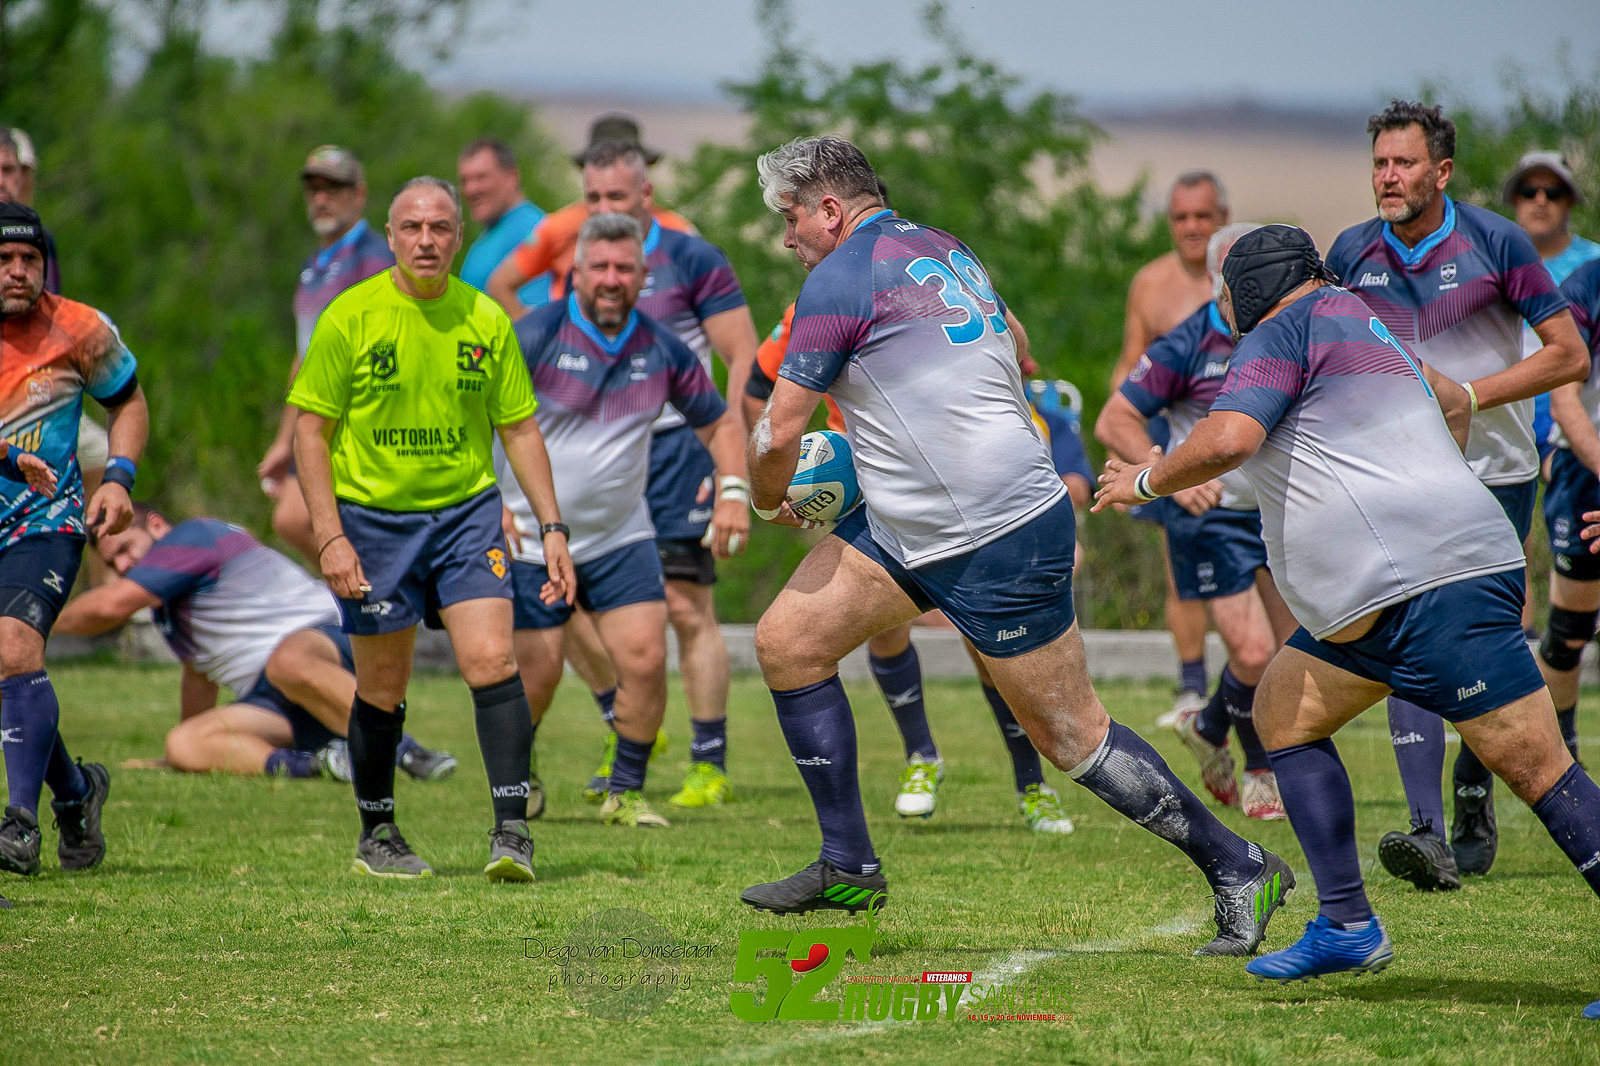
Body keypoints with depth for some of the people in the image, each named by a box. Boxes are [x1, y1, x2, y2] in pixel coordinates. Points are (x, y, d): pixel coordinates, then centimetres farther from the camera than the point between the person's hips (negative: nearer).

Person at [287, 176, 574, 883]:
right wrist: (329, 537, -12)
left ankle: (512, 831, -12)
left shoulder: (486, 321, 1)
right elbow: (310, 430, -4)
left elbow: (520, 429, 8)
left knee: (492, 661, -14)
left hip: (466, 512, 1)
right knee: (382, 689, 6)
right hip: (372, 518, -1)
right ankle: (376, 836, 22)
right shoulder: (350, 316, -6)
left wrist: (552, 528, 1)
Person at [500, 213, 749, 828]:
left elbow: (718, 422, 13)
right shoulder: (536, 336, -12)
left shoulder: (662, 350, 0)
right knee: (536, 675, -1)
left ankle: (626, 793, 5)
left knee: (645, 657, -12)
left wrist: (734, 490, -3)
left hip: (621, 539, 3)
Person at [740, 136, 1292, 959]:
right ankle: (848, 868, 12)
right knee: (786, 642, 7)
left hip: (998, 541, -10)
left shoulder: (841, 278, -14)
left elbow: (780, 432, -13)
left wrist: (768, 499, 9)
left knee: (1070, 737, -3)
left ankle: (1239, 870, 7)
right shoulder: (945, 252, 13)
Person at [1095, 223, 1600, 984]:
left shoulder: (1282, 335, -2)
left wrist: (1147, 481, 0)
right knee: (1282, 710, 17)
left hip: (1428, 591, -10)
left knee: (1538, 772, -14)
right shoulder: (1352, 318, 25)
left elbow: (1228, 439, -18)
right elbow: (1452, 400, 41)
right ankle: (1346, 927, 13)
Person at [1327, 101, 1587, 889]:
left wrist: (1469, 394, -16)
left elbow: (1569, 355, -7)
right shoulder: (1351, 255, 0)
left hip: (1496, 476, -1)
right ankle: (1427, 833, -23)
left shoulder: (1495, 242, -9)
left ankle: (1473, 803, 27)